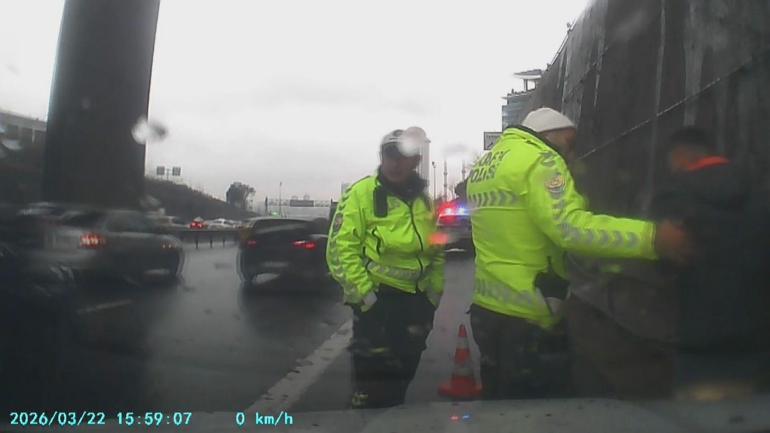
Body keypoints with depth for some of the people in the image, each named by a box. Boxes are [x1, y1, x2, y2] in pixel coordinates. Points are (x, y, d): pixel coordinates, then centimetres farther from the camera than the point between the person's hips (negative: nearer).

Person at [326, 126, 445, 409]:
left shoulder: (425, 199, 8)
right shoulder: (362, 193, -11)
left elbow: (437, 250, 16)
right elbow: (341, 249, -15)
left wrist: (434, 293, 9)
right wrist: (364, 294, -17)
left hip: (417, 300, 6)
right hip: (377, 300, -6)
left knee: (402, 376, 18)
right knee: (372, 379, 1)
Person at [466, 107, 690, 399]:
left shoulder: (484, 164, 16)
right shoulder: (538, 160, -13)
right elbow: (570, 228, -26)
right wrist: (651, 236, -26)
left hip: (487, 307, 9)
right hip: (524, 316, -9)